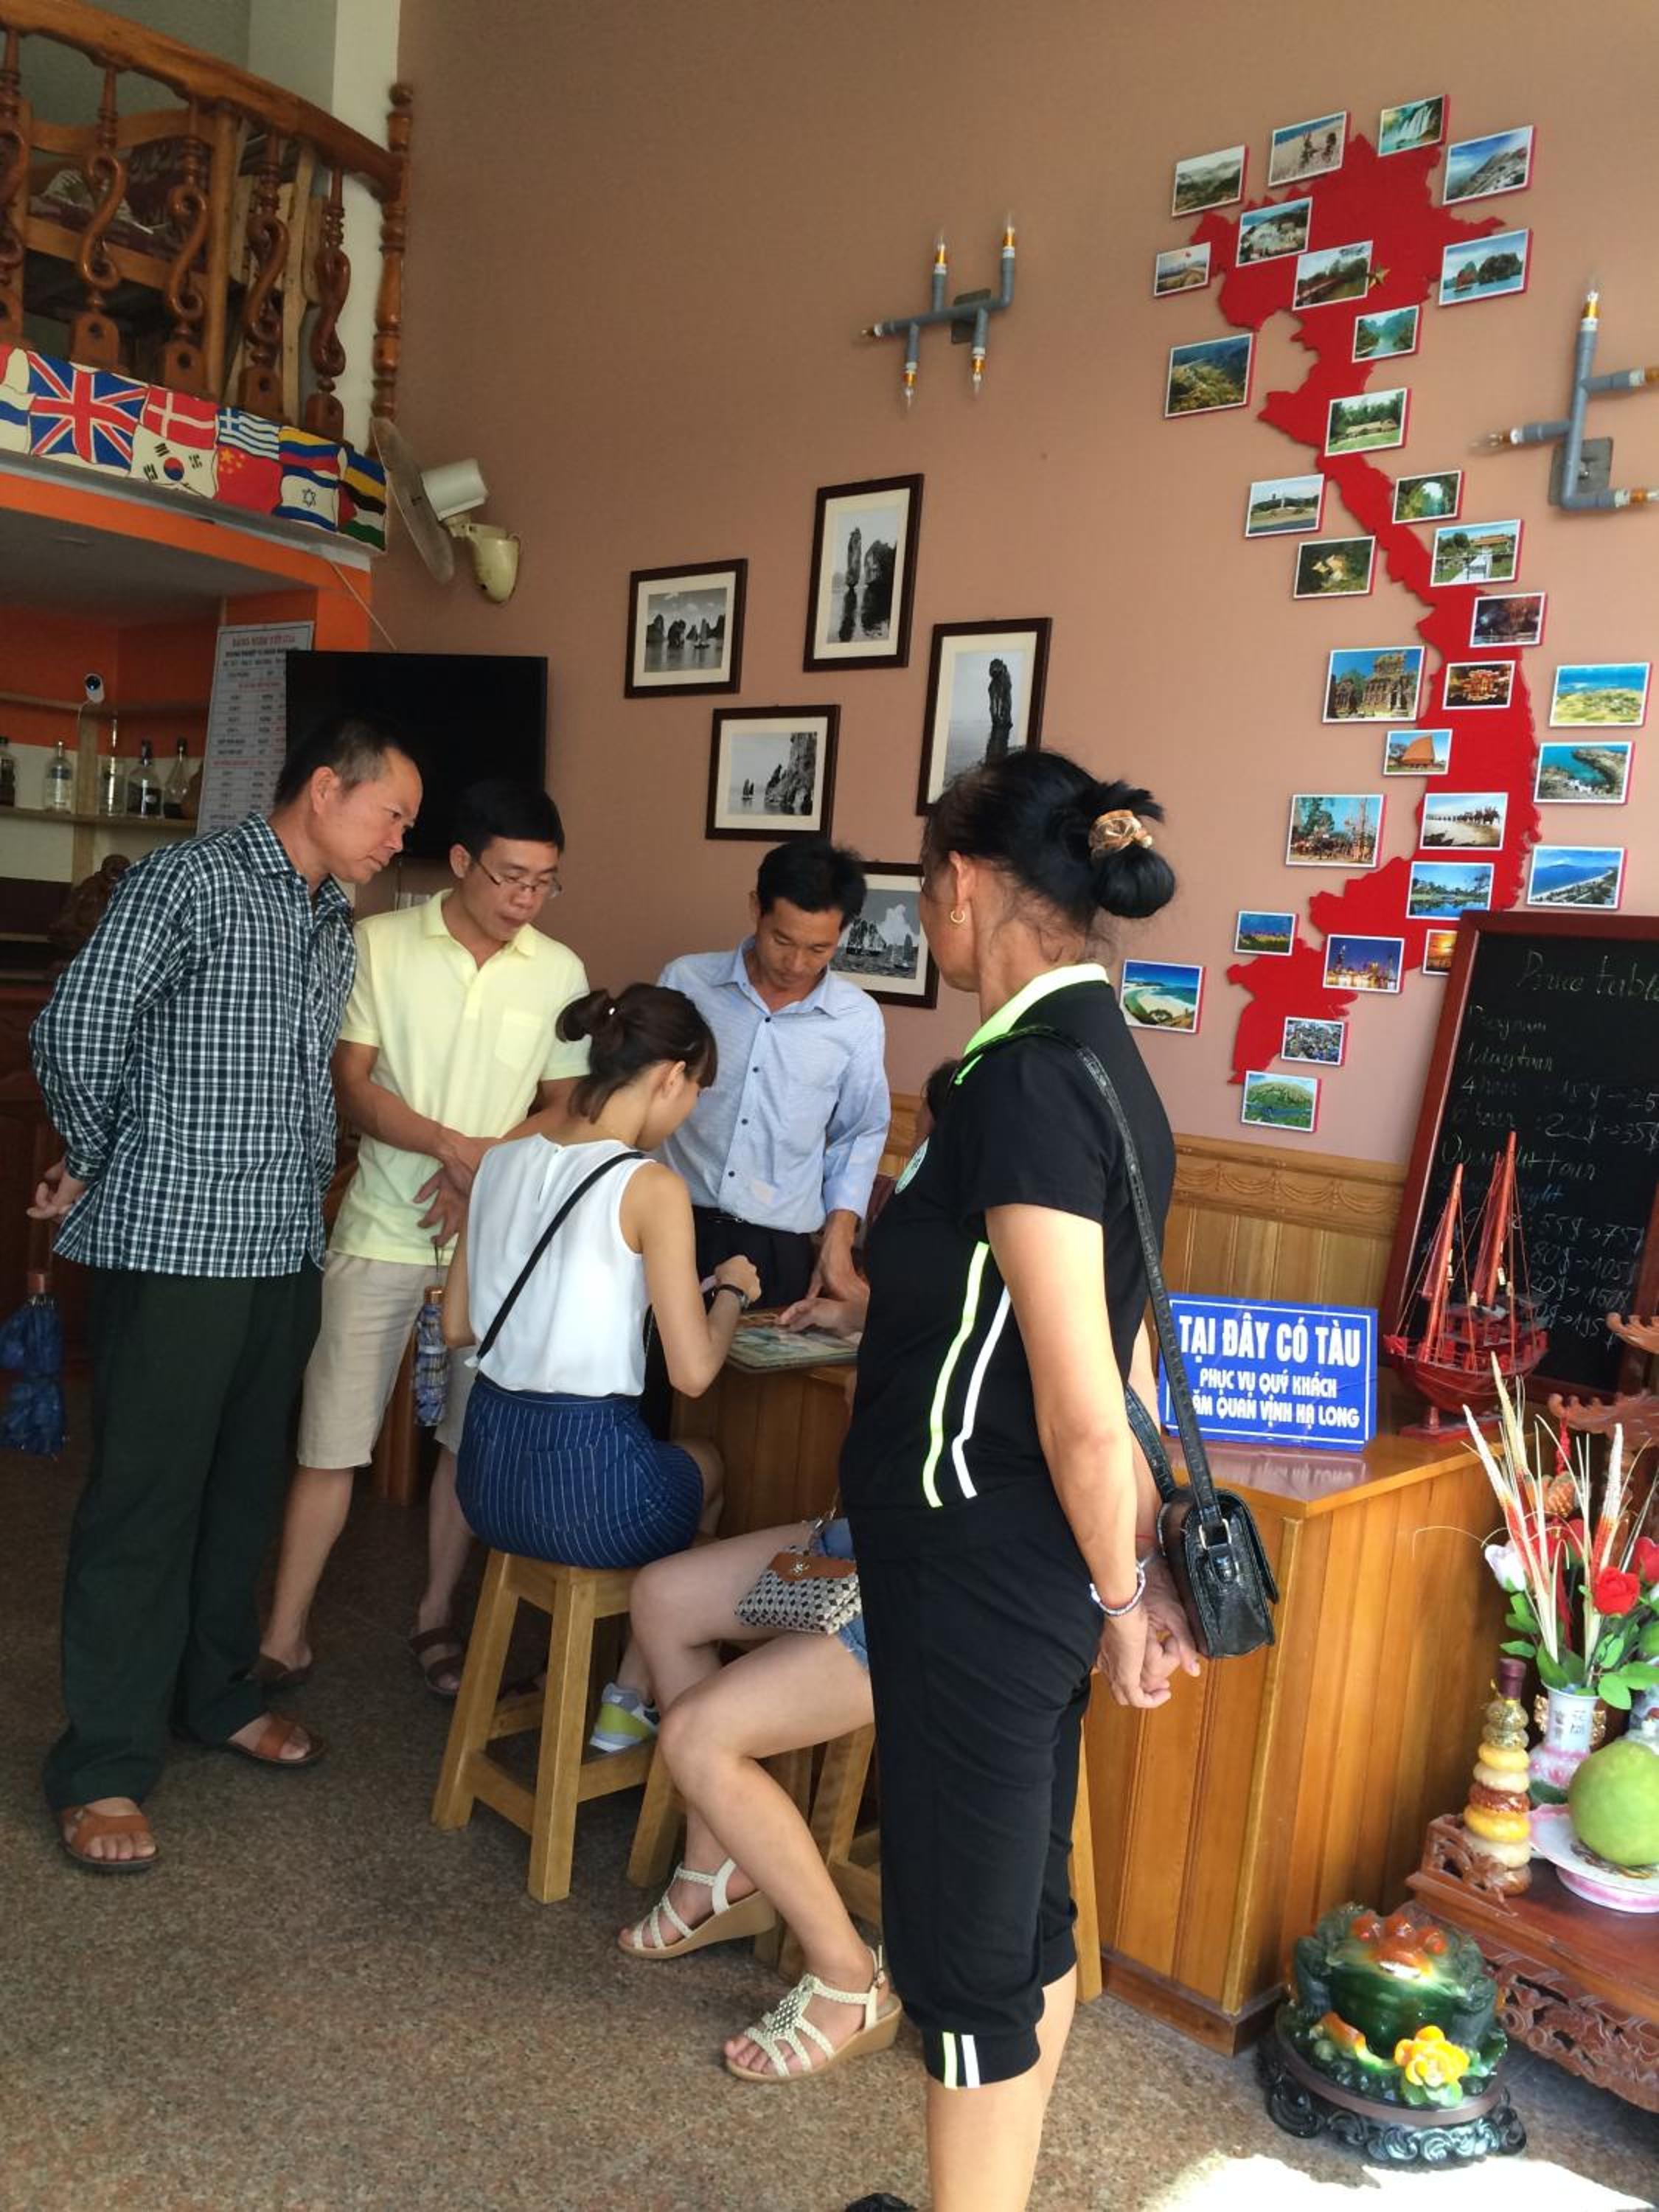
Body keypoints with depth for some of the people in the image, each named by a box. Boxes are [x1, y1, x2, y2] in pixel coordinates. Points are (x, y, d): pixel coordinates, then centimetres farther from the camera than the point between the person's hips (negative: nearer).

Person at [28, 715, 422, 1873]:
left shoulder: (336, 922, 14)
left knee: (247, 1485, 17)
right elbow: (76, 1030, -10)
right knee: (144, 1499, 1)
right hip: (173, 1247, -7)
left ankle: (217, 1691, 34)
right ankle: (104, 1768, 13)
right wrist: (101, 1165, 2)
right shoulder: (189, 881, -10)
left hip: (285, 1250, 7)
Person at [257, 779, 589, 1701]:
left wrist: (491, 1172, -12)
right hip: (383, 1232, -2)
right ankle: (285, 1637, 16)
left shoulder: (560, 972, 0)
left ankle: (438, 1618, 28)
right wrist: (454, 1146, -21)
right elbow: (355, 1085, -7)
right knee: (332, 1437, 3)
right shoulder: (381, 944, -5)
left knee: (473, 1437, 10)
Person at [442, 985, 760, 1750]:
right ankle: (630, 1702, 32)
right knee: (707, 1466, 29)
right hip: (583, 1483, -6)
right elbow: (692, 1372, -14)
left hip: (488, 1470, 6)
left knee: (674, 1468, 33)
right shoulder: (652, 1186, -15)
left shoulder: (505, 1157, 3)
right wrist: (731, 1291, 4)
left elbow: (457, 1325, 12)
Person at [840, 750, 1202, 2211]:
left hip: (980, 1576, -9)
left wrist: (1121, 1596, -7)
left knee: (965, 1943, 8)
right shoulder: (1105, 1054, 7)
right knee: (1027, 1908, 23)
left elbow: (1084, 1414, -22)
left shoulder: (1028, 1079, -23)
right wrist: (1138, 1570, 14)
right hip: (1037, 1570, 10)